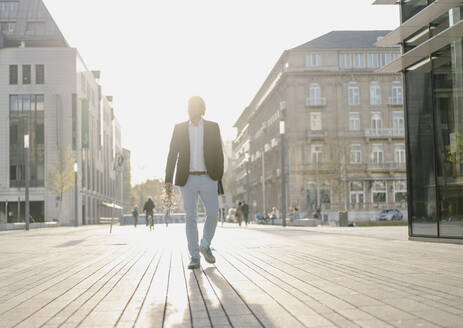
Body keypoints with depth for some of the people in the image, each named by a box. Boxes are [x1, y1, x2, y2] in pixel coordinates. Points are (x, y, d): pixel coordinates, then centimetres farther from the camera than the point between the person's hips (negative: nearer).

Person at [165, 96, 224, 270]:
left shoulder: (213, 127, 6)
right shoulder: (179, 128, 7)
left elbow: (218, 154, 6)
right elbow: (172, 154, 6)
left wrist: (219, 178, -1)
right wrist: (168, 179, -2)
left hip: (208, 179, 0)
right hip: (188, 180, 0)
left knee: (212, 214, -6)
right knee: (191, 217, -2)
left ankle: (205, 245, 21)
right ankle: (194, 257, 4)